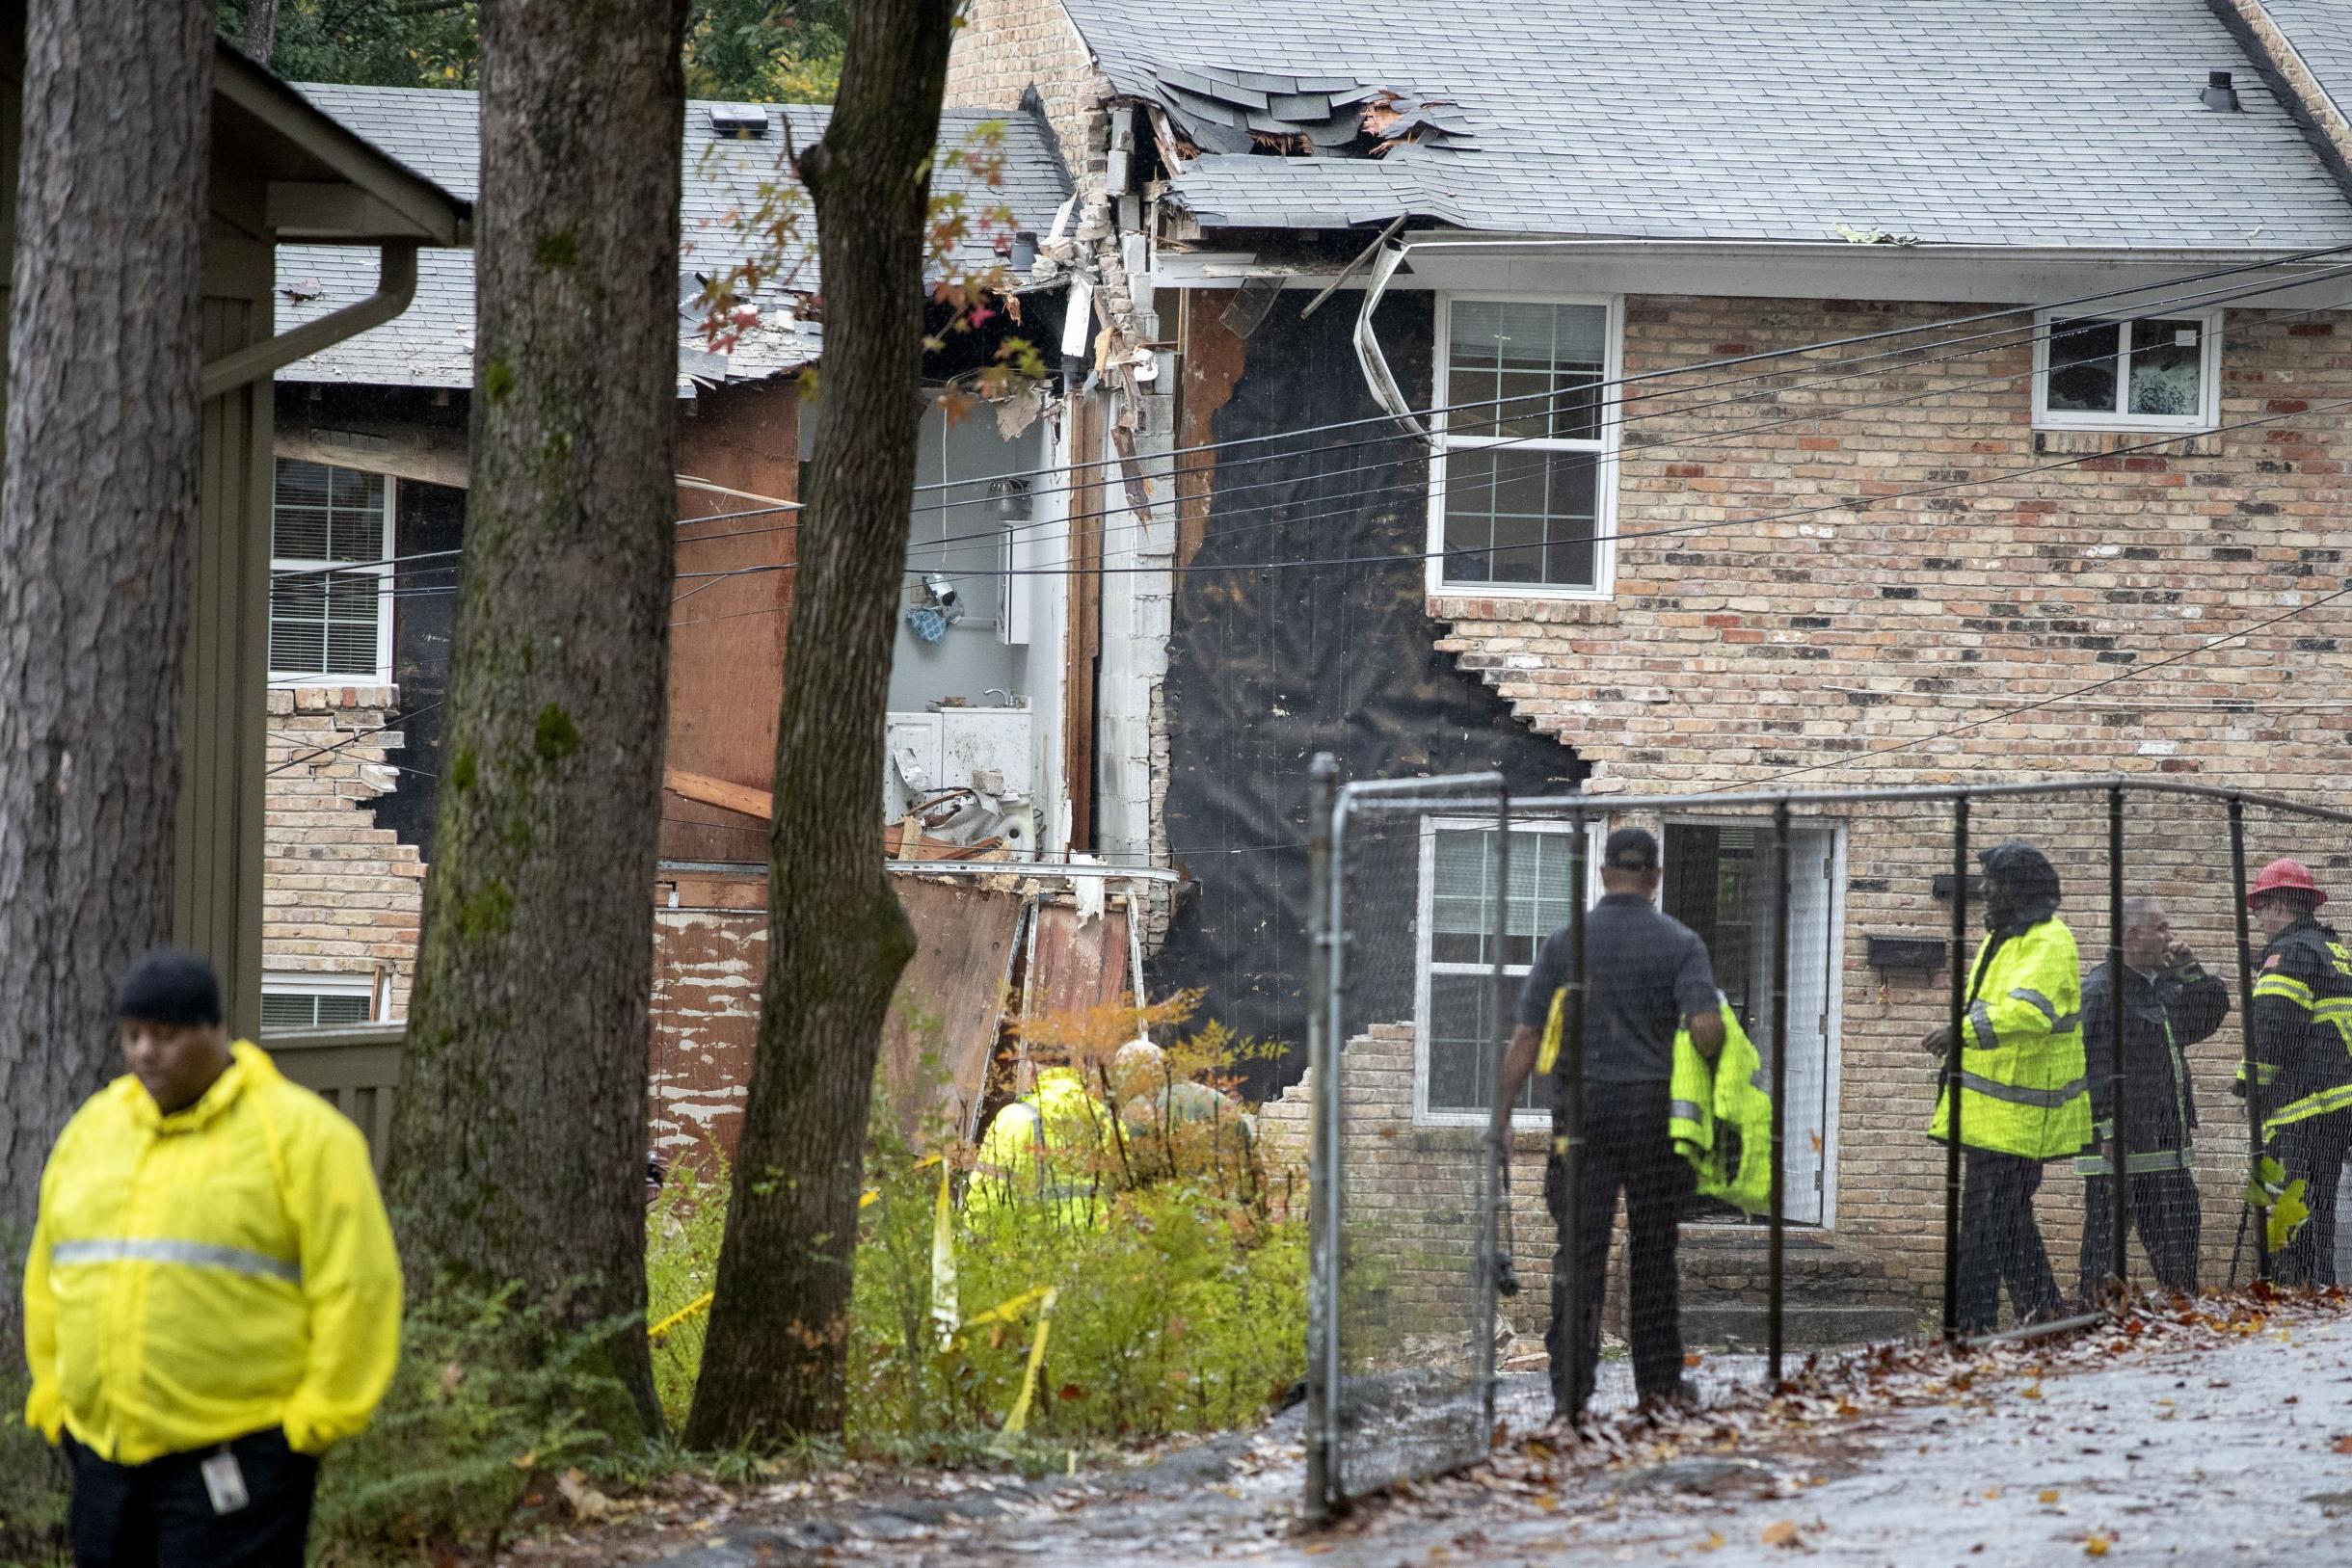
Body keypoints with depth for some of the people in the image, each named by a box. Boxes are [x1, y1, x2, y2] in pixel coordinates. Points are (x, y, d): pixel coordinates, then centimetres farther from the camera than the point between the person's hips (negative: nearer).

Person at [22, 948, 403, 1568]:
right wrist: (55, 1397, 16)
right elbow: (49, 1278, 22)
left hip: (234, 1463, -6)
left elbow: (355, 1286, -9)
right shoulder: (92, 1128, 13)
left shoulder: (297, 1134, -6)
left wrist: (314, 1415, -11)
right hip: (105, 1454, 6)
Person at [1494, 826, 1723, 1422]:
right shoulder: (1680, 943, -2)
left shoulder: (1566, 942, 2)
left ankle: (1571, 1388, -11)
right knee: (1653, 1252, 11)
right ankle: (1658, 1384, 18)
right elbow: (1706, 1026, -15)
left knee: (1579, 1250, -2)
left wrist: (1501, 1116, 3)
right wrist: (1703, 1061, 8)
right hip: (1655, 1110, 0)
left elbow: (1526, 1037, 0)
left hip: (1584, 1110, 0)